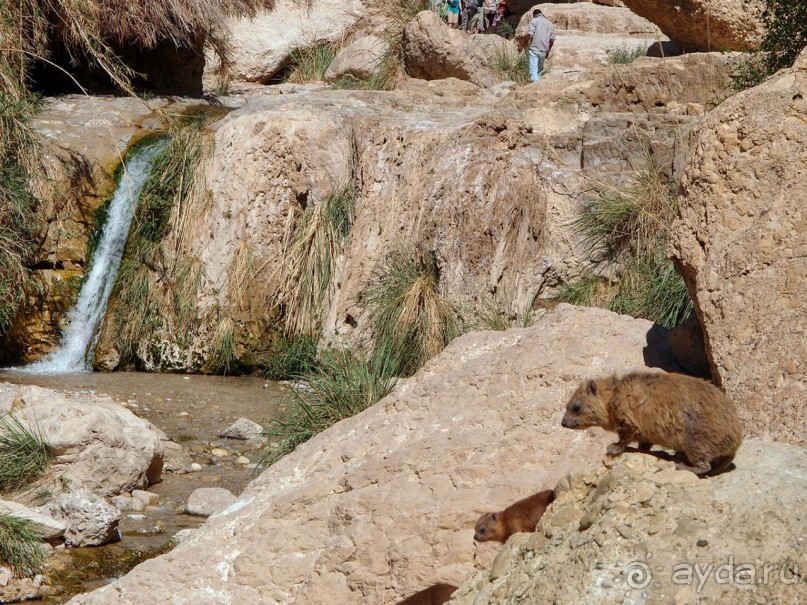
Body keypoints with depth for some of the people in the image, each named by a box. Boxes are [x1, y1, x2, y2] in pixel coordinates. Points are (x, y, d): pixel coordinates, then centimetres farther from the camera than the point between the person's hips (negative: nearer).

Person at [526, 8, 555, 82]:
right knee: (540, 70, 18)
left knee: (533, 70, -12)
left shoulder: (534, 21, 0)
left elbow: (530, 35, -13)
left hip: (534, 49, -5)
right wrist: (548, 51, 24)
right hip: (544, 51, 5)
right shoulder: (549, 23, 16)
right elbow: (552, 39, 14)